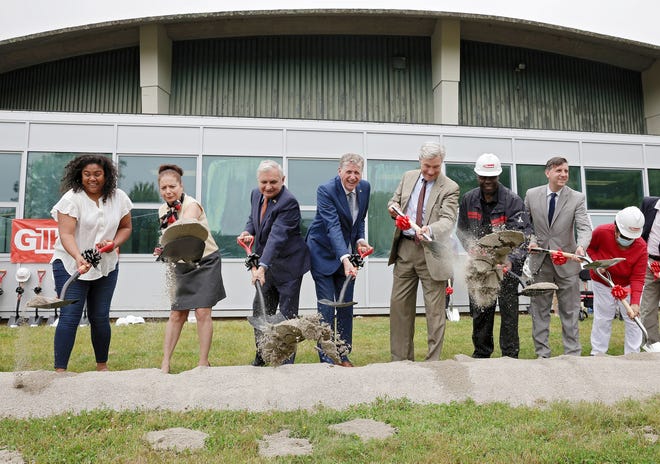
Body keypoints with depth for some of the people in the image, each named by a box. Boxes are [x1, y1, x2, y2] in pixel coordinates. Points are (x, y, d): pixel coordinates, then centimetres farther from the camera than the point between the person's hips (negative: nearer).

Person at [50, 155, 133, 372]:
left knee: (100, 317, 9)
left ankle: (102, 366, 25)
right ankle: (60, 370, -1)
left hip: (106, 266, 4)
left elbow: (126, 227, 10)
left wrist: (114, 243, -10)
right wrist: (78, 258, -39)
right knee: (69, 317, -8)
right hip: (71, 264, -4)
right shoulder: (71, 199, -13)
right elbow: (66, 234, -22)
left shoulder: (118, 198, 0)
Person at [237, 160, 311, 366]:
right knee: (260, 312, 14)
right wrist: (248, 231, -4)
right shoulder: (256, 194, 2)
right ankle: (261, 358, 29)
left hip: (287, 266, -8)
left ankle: (287, 361, 11)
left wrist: (262, 266, -40)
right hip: (265, 264, 8)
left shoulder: (289, 202, -23)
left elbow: (277, 237, -32)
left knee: (287, 315, 0)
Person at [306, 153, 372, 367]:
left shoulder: (365, 187, -2)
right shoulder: (326, 190, -22)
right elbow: (333, 226, -33)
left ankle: (344, 355, 19)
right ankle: (326, 359, 7)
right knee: (327, 307, -3)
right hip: (324, 252, -6)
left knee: (346, 305, 8)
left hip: (347, 253, 6)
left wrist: (360, 240, -5)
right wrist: (345, 259, -44)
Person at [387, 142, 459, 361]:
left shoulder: (449, 187, -6)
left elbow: (448, 220, -17)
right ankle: (400, 358, 22)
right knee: (399, 304, 10)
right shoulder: (408, 177, 9)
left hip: (431, 252, -5)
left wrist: (429, 229, -37)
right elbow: (394, 201, 20)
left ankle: (433, 361, 9)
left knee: (435, 309, -1)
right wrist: (393, 207, -4)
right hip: (405, 247, 5)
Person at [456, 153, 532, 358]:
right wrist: (471, 247, -7)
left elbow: (523, 234, -21)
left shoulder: (513, 201, -12)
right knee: (480, 311, 9)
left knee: (509, 310, -2)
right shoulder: (469, 199, 3)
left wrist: (511, 259, -37)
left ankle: (510, 356, 9)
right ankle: (481, 355, 23)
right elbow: (461, 230, 13)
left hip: (508, 264, -4)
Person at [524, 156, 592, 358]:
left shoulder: (577, 198, -4)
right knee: (539, 310, 8)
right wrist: (530, 240, -10)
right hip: (540, 260, 1)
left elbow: (584, 227, -14)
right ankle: (542, 354, 19)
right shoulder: (531, 195, 0)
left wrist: (581, 246, -33)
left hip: (567, 261, -1)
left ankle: (572, 354, 17)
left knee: (570, 311, 7)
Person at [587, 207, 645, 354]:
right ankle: (597, 353, 17)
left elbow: (638, 278, -24)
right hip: (603, 283, 0)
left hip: (627, 285, 1)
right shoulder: (602, 232, -27)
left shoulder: (641, 248, -24)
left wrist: (635, 302, -37)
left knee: (633, 319, 0)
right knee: (602, 319, 5)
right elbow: (590, 246, -4)